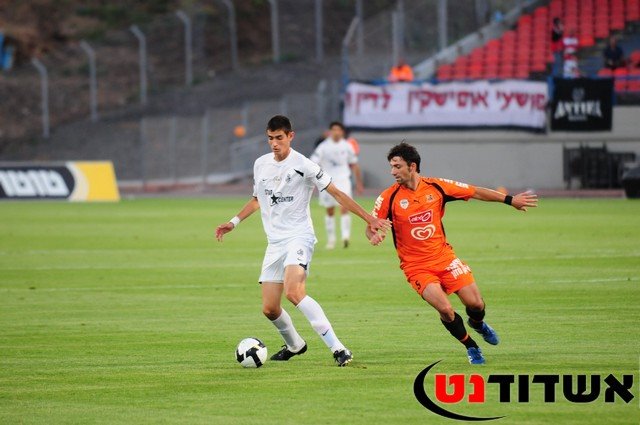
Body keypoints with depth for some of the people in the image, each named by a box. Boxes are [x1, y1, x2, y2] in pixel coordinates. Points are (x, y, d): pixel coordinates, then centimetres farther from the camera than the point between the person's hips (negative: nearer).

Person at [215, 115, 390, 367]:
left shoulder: (303, 166, -8)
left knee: (293, 291, -31)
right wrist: (234, 222, 22)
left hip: (299, 237, -6)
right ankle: (294, 345, 31)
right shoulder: (261, 164, 10)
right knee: (269, 308, 1)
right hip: (275, 242, 6)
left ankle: (337, 348, -30)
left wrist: (369, 219, -7)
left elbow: (337, 193, -5)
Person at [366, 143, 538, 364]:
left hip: (444, 257, 2)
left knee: (475, 304, -4)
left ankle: (478, 324, 35)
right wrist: (374, 236, -29)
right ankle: (471, 347, 8)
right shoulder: (389, 198, -10)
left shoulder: (436, 186, -5)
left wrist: (510, 200, 4)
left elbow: (475, 192, 4)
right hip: (416, 266, -2)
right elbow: (371, 228, -4)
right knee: (445, 309, -19)